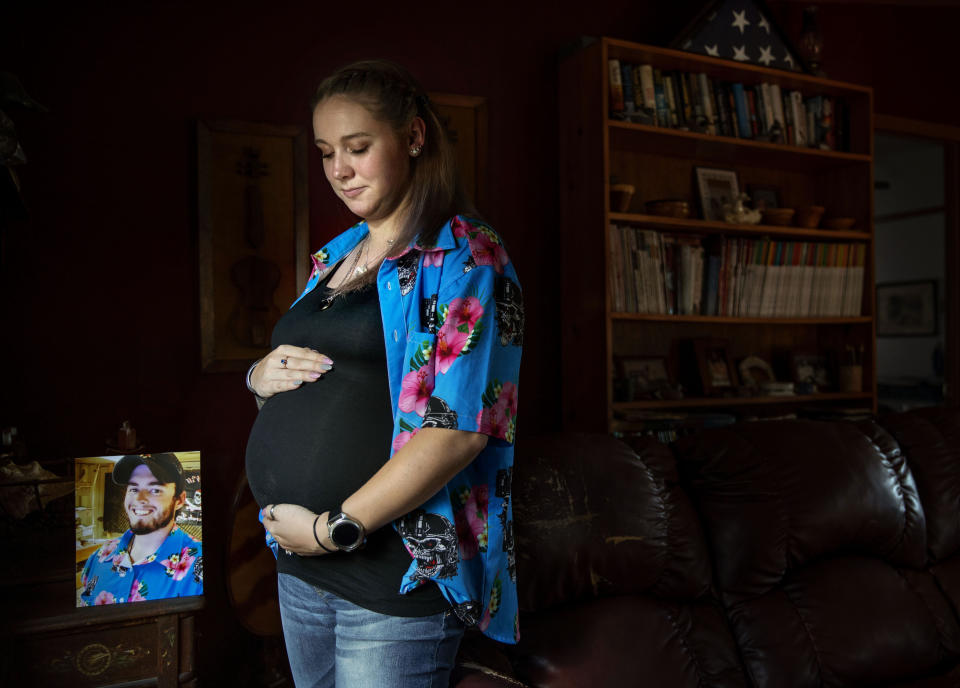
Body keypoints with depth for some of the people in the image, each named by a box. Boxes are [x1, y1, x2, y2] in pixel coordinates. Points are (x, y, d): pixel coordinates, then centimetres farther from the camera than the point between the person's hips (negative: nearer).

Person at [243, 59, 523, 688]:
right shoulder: (334, 257, 13)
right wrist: (261, 373, -2)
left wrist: (334, 528, -17)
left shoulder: (463, 254, -11)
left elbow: (458, 428, -21)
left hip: (395, 576, -7)